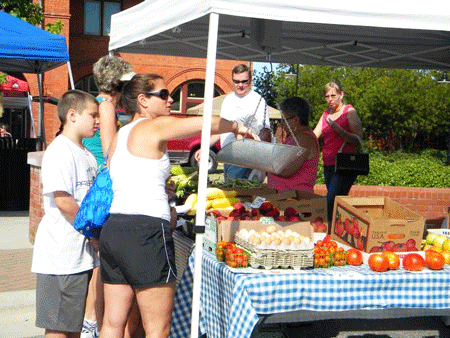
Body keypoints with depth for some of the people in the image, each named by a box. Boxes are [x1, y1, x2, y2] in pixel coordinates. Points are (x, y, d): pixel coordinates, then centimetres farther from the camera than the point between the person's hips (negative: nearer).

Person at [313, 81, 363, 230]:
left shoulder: (349, 112, -1)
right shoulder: (326, 114, 18)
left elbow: (358, 139, -10)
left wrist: (338, 129, -22)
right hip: (328, 165, 7)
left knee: (332, 201, -18)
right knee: (335, 203, 5)